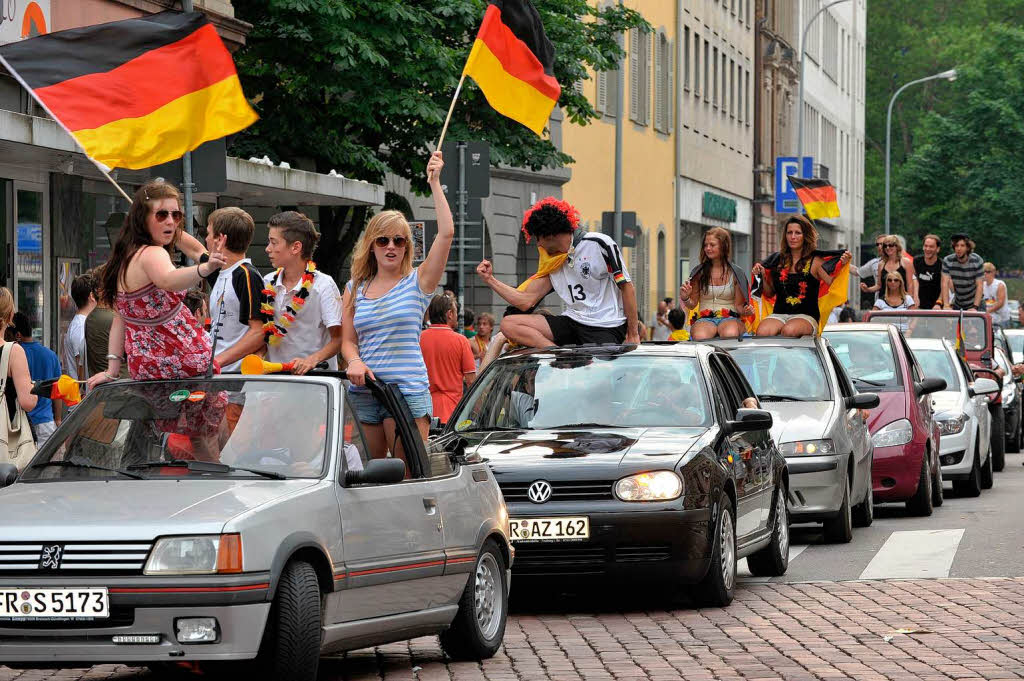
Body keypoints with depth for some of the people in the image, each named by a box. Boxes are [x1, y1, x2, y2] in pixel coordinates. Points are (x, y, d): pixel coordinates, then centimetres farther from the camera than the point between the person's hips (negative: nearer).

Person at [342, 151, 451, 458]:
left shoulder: (417, 282, 4)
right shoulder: (355, 289, 15)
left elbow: (446, 233, -7)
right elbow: (348, 340, 12)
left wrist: (434, 183, -5)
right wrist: (355, 361, -11)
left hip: (408, 390, -3)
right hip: (363, 392, 4)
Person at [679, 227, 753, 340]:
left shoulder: (736, 273, 4)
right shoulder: (699, 273, 8)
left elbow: (738, 306, 6)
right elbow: (692, 304, 13)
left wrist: (745, 311, -16)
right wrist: (685, 299, -9)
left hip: (729, 318, -1)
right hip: (704, 319, 1)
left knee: (730, 334, -38)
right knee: (700, 336, -37)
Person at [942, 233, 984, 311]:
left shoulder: (978, 261, -17)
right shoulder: (947, 261, -13)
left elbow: (979, 285, -19)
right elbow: (945, 284, -19)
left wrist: (975, 307, -29)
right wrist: (947, 306, -29)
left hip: (974, 303, -2)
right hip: (957, 304, 2)